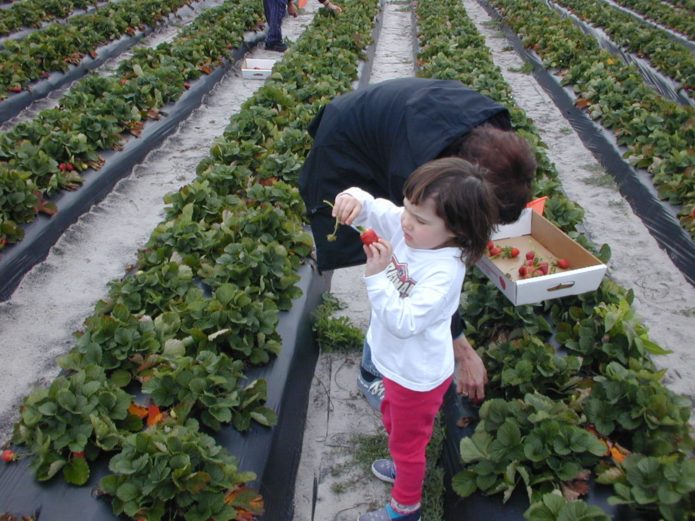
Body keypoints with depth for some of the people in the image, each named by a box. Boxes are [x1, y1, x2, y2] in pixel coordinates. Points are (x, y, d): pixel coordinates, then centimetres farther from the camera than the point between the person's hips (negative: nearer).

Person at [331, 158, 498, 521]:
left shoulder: (444, 272, -36)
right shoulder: (406, 227, -16)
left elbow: (403, 322, -39)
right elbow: (372, 208, -10)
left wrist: (377, 275, -44)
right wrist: (353, 198, -32)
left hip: (418, 375, -8)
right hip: (396, 362, 8)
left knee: (407, 440, 18)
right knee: (393, 419, 34)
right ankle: (404, 467, 63)